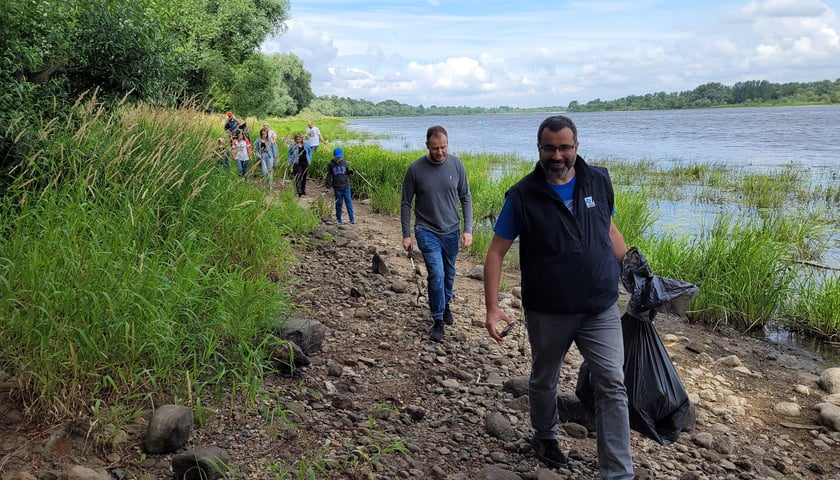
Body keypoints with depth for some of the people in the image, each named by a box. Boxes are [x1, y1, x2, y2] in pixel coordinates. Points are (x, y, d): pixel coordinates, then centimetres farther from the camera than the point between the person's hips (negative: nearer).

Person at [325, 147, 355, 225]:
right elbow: (328, 175, 3)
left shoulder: (344, 163, 5)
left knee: (348, 202, 0)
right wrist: (328, 185, -4)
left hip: (346, 186, 1)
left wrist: (351, 172, -5)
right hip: (337, 188, -1)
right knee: (338, 203, 5)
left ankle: (352, 219, 4)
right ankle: (338, 220, 17)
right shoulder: (331, 164, 0)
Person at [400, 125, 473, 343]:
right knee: (436, 274, -11)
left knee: (448, 273, 17)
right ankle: (438, 321, 4)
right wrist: (406, 235, -3)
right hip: (427, 232, -3)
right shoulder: (415, 169, -13)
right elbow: (406, 203, -3)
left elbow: (465, 198, 1)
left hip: (452, 231, 3)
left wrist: (468, 229, -4)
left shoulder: (456, 164, -6)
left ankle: (445, 305, 43)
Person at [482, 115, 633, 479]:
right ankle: (545, 436, 46)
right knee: (544, 381, 18)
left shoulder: (599, 181, -1)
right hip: (548, 313, -1)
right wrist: (492, 307, -15)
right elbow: (496, 252, -8)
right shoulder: (522, 195, -11)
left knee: (612, 386, -3)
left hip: (601, 309, 2)